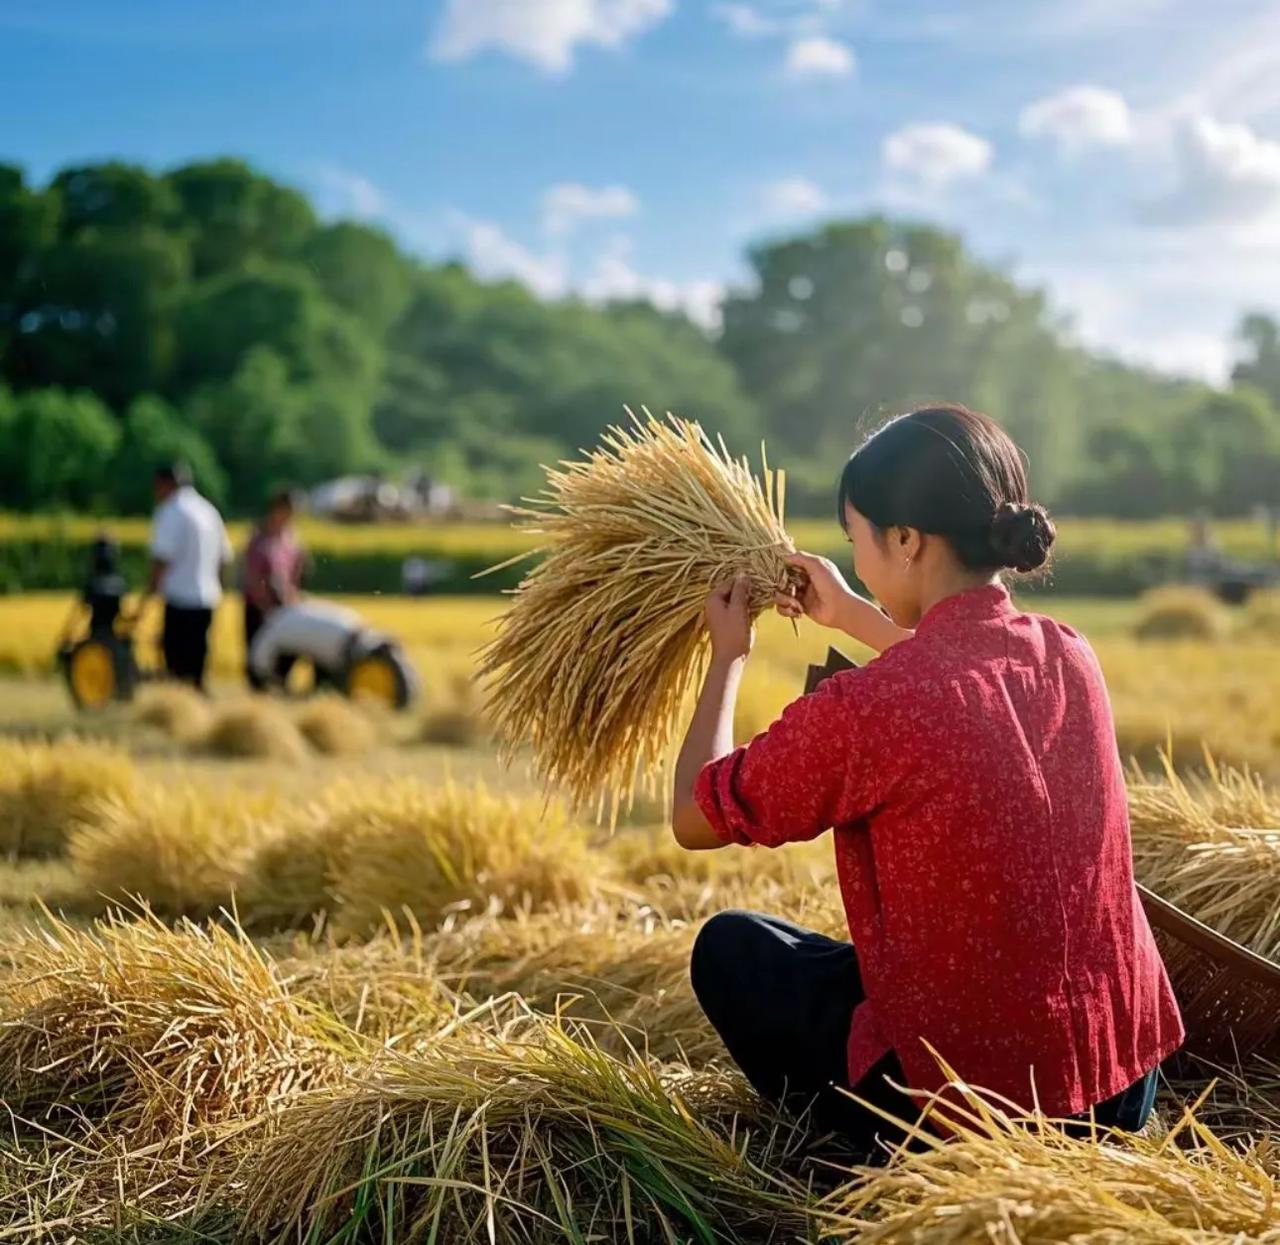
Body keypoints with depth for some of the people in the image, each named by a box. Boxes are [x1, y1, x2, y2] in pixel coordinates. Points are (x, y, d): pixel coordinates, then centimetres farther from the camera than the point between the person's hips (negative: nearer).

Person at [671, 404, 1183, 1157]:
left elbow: (694, 819, -5)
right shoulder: (1071, 656, -2)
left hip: (975, 1104, -6)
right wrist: (851, 616, 27)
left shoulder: (863, 710, -23)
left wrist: (729, 655, 6)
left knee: (729, 948, 16)